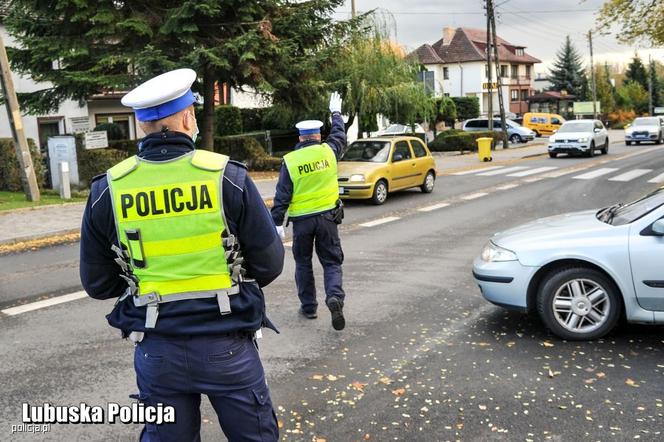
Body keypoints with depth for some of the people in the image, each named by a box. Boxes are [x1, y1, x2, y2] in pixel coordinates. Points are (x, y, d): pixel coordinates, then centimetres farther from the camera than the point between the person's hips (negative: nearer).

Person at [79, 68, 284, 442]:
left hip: (156, 350, 3)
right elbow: (270, 264, -6)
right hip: (225, 344, -2)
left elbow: (98, 284, 3)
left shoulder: (107, 190, -5)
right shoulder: (228, 176, -12)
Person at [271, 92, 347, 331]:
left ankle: (308, 306, 22)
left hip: (302, 220, -1)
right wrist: (336, 112, 36)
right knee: (331, 262, 7)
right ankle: (335, 296, -18)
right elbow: (339, 134, 21)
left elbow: (282, 195, -6)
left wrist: (277, 222, -1)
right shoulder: (328, 151, -1)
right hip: (327, 216, 1)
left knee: (303, 263, 16)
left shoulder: (290, 160, -5)